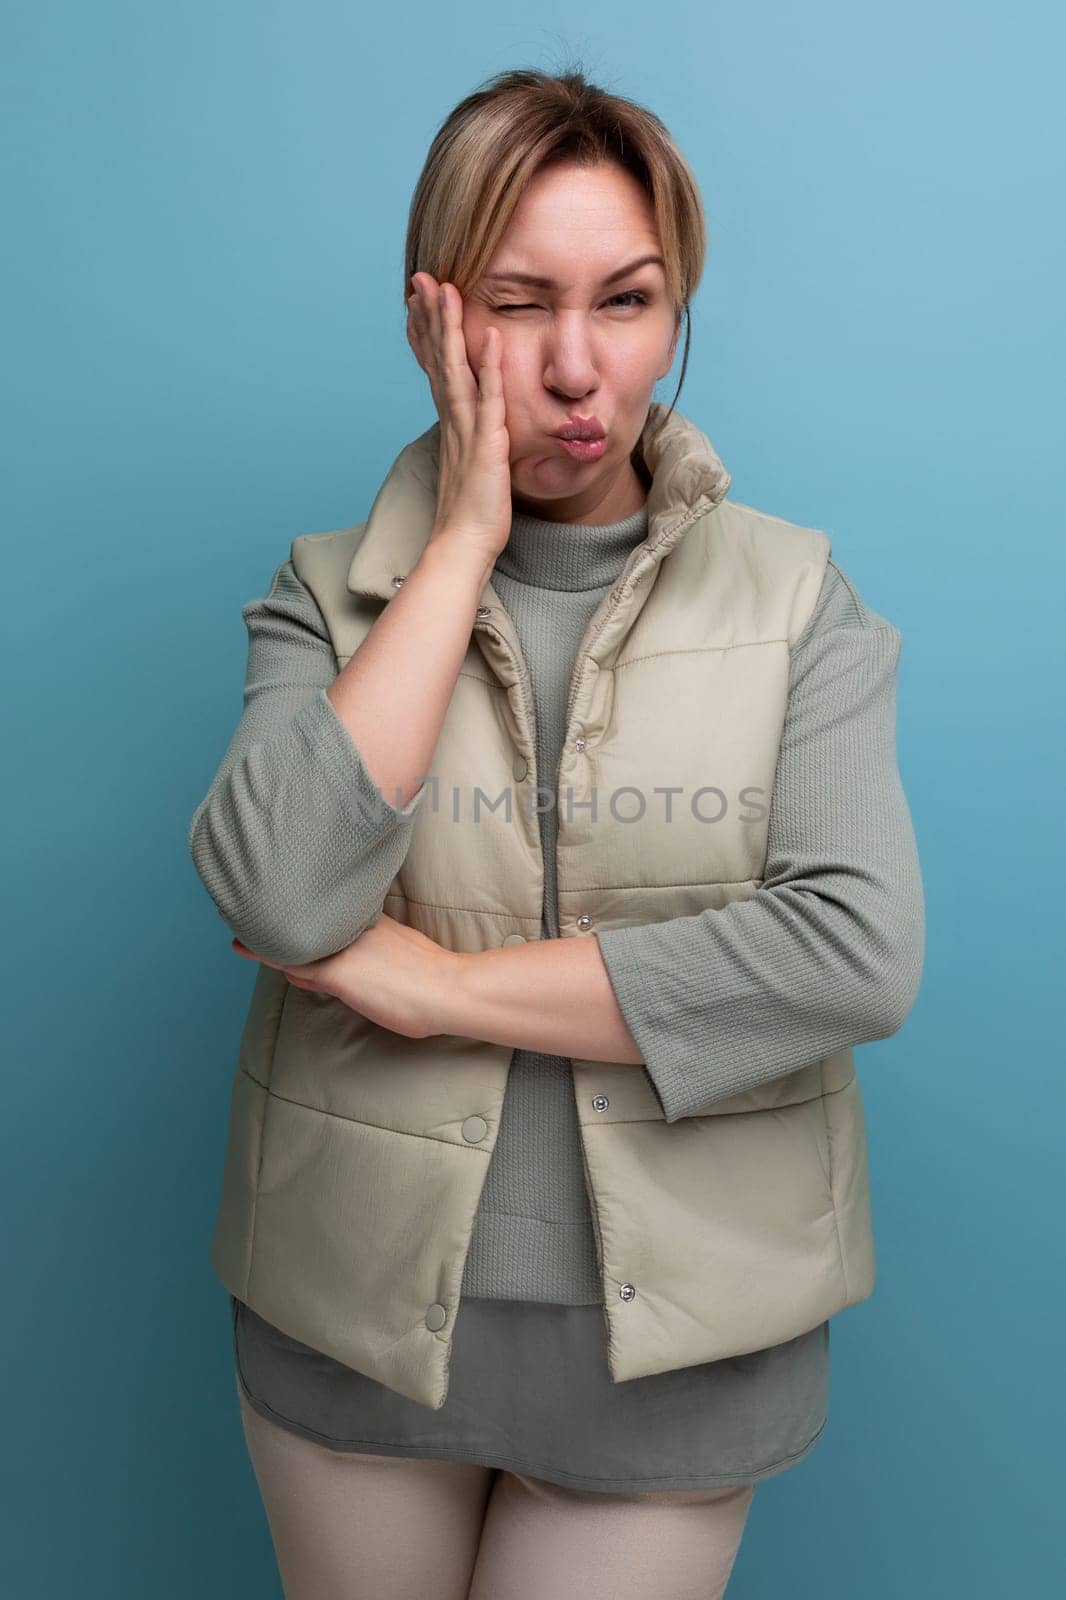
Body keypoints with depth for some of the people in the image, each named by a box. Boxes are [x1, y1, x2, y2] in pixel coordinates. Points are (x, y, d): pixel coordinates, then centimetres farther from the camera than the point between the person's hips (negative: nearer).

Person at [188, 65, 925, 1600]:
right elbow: (283, 903, -22)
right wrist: (465, 539, -19)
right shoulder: (334, 593, -4)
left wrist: (440, 984, -18)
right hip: (358, 1314, 1)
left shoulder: (795, 597, -6)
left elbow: (862, 954, -20)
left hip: (672, 1336, 0)